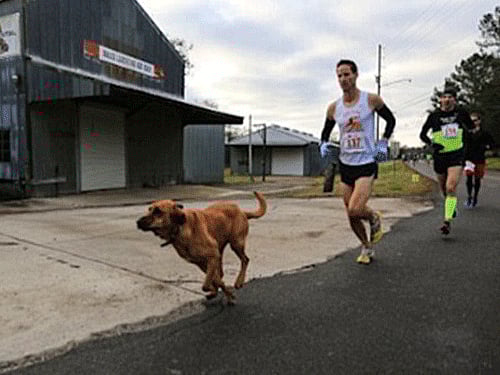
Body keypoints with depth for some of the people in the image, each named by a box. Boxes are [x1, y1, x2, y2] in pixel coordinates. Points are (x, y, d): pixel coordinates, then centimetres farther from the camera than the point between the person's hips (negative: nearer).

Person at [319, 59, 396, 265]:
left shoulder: (371, 100, -6)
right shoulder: (334, 107, 2)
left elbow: (391, 120, 9)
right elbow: (326, 131, 17)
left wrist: (383, 142, -1)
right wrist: (323, 144, -4)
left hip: (367, 163, -4)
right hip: (345, 164, 4)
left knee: (355, 210, -20)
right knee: (351, 215, 9)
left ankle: (374, 219, 16)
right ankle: (367, 247, 33)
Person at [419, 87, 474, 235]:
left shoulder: (461, 113, 1)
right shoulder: (434, 115, -4)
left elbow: (471, 127, 21)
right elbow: (422, 134, 2)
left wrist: (464, 138, 12)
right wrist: (431, 144, -13)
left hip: (457, 154, -1)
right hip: (440, 155, 1)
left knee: (451, 187, -17)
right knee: (444, 189, 12)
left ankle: (447, 221, -17)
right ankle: (452, 208, 44)